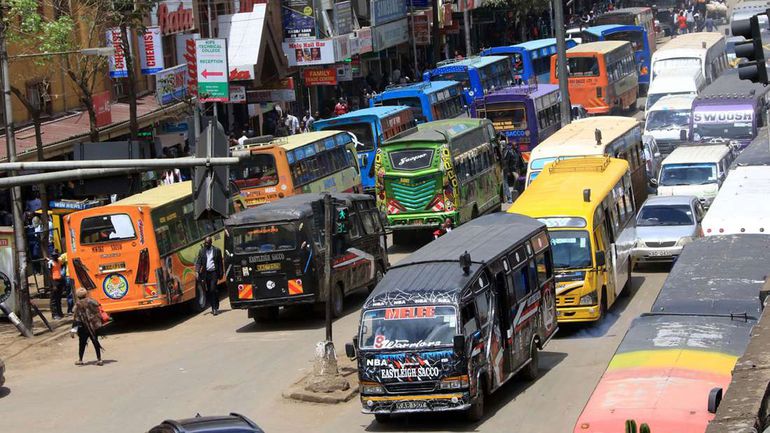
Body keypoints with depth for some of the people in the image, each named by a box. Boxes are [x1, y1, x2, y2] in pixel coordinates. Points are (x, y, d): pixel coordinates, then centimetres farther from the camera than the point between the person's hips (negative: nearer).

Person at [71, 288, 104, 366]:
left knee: (82, 343, 8)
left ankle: (80, 360, 15)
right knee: (95, 342, 11)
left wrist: (73, 330, -14)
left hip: (84, 327, -4)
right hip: (95, 326, 4)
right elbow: (99, 313, 8)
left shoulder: (78, 304, -11)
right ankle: (99, 359, 9)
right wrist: (99, 323, 20)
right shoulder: (92, 301, 4)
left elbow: (76, 318, -14)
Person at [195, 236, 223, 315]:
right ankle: (213, 307, 17)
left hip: (214, 273, -3)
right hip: (206, 273, 3)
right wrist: (198, 271, -9)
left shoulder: (217, 250, 3)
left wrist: (221, 273, -1)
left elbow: (220, 263, 4)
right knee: (208, 291, 5)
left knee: (213, 290, -13)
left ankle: (215, 308, -9)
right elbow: (198, 262, 6)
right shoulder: (202, 251, 9)